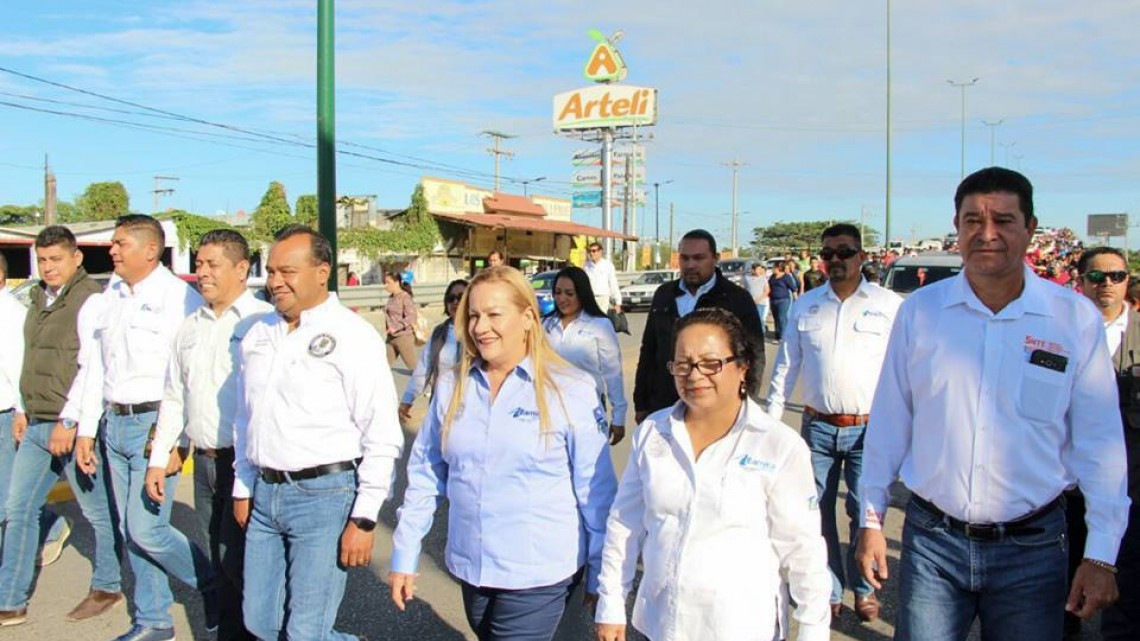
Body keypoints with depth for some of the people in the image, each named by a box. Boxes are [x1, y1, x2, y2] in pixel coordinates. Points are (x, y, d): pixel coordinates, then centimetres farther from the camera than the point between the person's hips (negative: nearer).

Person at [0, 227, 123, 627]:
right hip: (37, 426, 8)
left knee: (97, 511, 5)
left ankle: (107, 587, 22)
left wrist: (70, 423, -20)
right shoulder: (39, 299, 14)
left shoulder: (89, 300, -12)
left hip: (73, 426, -8)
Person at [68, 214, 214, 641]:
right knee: (130, 532, 12)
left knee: (146, 529, -8)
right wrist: (86, 429, 16)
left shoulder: (178, 297, -11)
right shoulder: (111, 298, 13)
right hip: (115, 425, 7)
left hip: (155, 424, -7)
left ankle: (215, 587, 15)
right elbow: (97, 368, 18)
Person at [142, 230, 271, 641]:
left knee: (236, 559, -4)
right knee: (221, 561, 14)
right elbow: (174, 398, 19)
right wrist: (158, 459, 16)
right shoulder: (190, 327, 13)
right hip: (204, 461, 7)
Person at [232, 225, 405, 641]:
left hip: (324, 495, -7)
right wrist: (243, 487, 18)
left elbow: (382, 438, -13)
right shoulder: (258, 335, 9)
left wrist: (364, 519, -14)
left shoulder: (352, 336, -11)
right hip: (264, 493, 7)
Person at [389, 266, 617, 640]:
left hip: (540, 573, -4)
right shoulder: (451, 386, 0)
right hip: (470, 568, 5)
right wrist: (405, 555, 6)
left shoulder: (571, 390, -12)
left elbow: (596, 490, -7)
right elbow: (425, 475, 6)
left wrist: (601, 574, -2)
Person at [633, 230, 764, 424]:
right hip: (661, 410, 4)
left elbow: (754, 357, -3)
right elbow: (649, 351, 14)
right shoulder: (664, 295, 11)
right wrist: (641, 404, 12)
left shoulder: (737, 299, -2)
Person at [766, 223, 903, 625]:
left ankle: (865, 588, 25)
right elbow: (786, 366, 10)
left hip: (869, 428, -3)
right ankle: (829, 591, 24)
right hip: (818, 426, 3)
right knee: (818, 513, 8)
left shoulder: (890, 305, -2)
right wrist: (771, 418, 6)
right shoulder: (805, 305, 6)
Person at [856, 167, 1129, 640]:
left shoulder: (1075, 318, -4)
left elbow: (1098, 441, 0)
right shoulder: (919, 310, -2)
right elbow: (889, 423, 4)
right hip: (932, 540, 1)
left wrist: (1101, 554, -2)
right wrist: (871, 520, 5)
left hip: (1032, 547, 0)